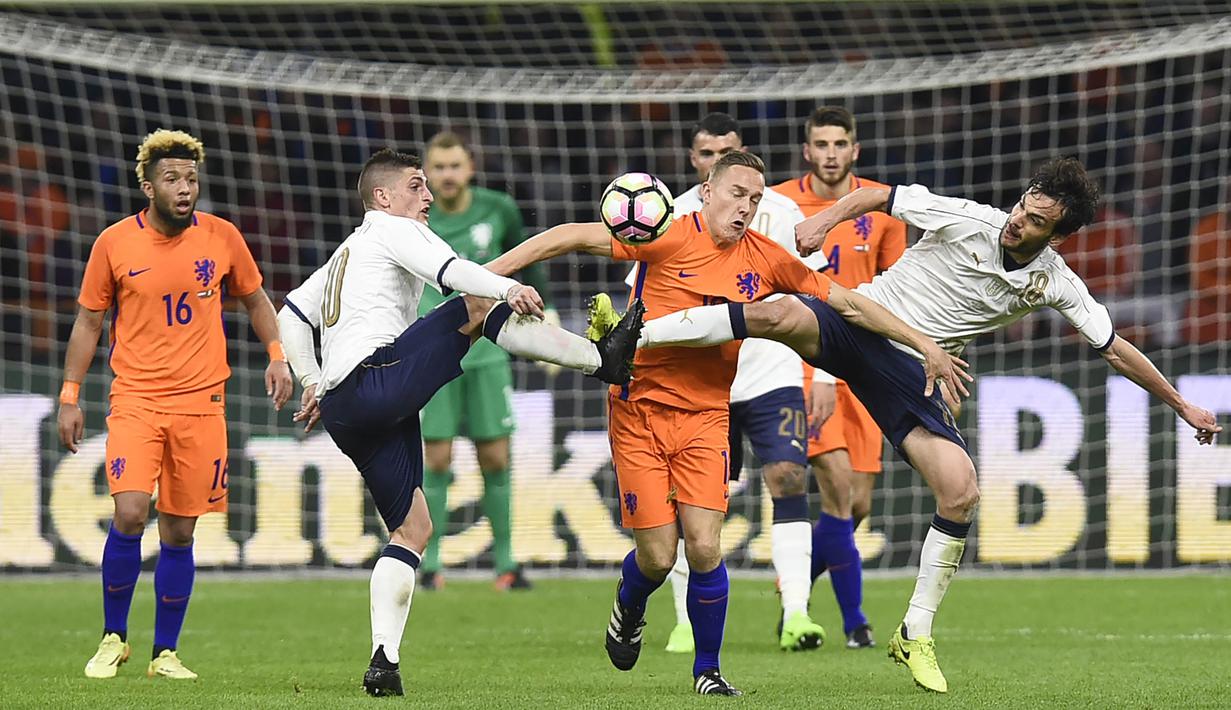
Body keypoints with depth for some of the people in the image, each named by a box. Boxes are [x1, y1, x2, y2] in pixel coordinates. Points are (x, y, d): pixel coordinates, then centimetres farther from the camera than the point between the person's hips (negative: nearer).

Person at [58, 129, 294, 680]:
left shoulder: (222, 237, 1)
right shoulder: (115, 243, -3)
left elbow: (255, 299, 17)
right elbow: (89, 320, 7)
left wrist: (276, 356, 2)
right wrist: (70, 396, 4)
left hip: (201, 402, 2)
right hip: (135, 399, -2)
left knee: (179, 532, 3)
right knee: (129, 515, -17)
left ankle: (165, 653, 16)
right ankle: (113, 638, 3)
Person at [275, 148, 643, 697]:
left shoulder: (345, 254, 33)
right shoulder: (392, 230, 5)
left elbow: (291, 314, 34)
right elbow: (448, 270, -15)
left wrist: (312, 384, 32)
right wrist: (507, 288, -29)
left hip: (342, 414, 9)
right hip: (379, 379, -9)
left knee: (412, 527, 11)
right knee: (479, 307, -10)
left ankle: (384, 658, 0)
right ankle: (603, 358, -17)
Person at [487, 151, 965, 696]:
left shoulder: (765, 259, 1)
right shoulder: (668, 239, -11)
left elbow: (847, 303, 8)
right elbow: (571, 238, -12)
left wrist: (923, 344, 7)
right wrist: (487, 273, -20)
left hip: (707, 416, 2)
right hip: (640, 411, -2)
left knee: (704, 548, -11)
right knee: (657, 558, -4)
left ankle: (707, 669, 11)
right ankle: (628, 608, 34)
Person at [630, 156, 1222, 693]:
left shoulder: (1054, 283, 0)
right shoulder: (967, 220, -9)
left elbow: (1116, 348, 10)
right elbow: (879, 197, 0)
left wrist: (1181, 405, 13)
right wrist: (827, 218, -17)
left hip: (912, 373, 3)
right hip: (856, 322, -3)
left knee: (961, 494, -13)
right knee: (779, 315, -35)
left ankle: (916, 635, 4)